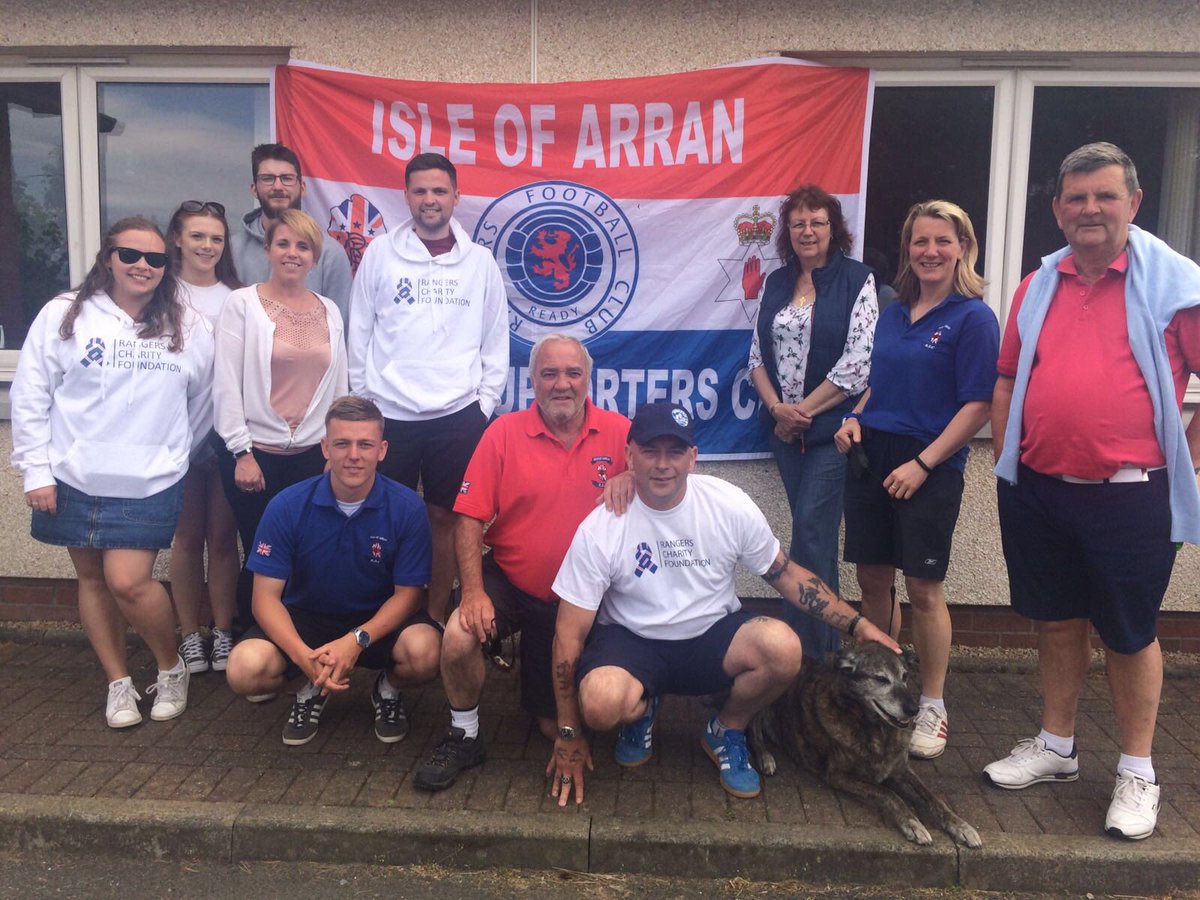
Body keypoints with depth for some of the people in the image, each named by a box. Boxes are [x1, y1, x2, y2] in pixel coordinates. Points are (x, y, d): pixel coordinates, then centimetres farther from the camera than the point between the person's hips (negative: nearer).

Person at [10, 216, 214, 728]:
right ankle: (119, 683, 24)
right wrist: (36, 470, -3)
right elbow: (29, 397, 0)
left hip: (149, 484, -2)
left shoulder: (187, 328, 2)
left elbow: (202, 402, 11)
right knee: (92, 578, 10)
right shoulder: (64, 316, -1)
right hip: (74, 479, 2)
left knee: (128, 582, -11)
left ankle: (171, 668, 13)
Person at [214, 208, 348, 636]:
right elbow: (226, 384, -5)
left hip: (313, 456, 3)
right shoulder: (242, 304, -1)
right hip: (256, 454, -3)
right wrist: (242, 452, -10)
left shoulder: (329, 310, 11)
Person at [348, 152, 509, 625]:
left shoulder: (480, 262, 5)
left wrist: (486, 404, 2)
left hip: (458, 414, 1)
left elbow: (496, 338, 8)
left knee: (444, 517, 8)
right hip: (389, 413, 0)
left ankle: (436, 615, 22)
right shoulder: (380, 253, 2)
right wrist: (362, 401, 2)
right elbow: (359, 332, 4)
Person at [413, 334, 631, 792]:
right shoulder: (504, 432, -10)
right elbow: (469, 517, -12)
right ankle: (464, 737, -1)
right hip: (512, 582, 0)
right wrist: (473, 592, -20)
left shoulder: (619, 432, -9)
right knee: (458, 638, -30)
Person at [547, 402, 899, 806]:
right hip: (633, 641, -2)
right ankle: (642, 710, 6)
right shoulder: (599, 530, -16)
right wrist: (569, 735, -9)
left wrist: (857, 625, -5)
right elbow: (570, 636, -11)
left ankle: (726, 731, 3)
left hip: (713, 636, 2)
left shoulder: (730, 505, -11)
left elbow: (786, 574, 3)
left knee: (783, 646, -30)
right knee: (600, 703, -35)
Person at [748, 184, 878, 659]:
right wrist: (776, 406, -7)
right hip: (784, 426, 5)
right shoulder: (776, 282, 11)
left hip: (831, 426, -5)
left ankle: (803, 643, 2)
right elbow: (757, 352, 9)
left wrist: (804, 410, -12)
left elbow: (859, 361, -14)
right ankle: (824, 641, 24)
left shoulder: (856, 279, -6)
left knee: (810, 527, -9)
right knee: (813, 531, 12)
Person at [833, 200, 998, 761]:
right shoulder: (893, 313, 12)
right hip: (872, 457, 6)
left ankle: (932, 707, 17)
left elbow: (978, 405, -11)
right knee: (872, 579, 10)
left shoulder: (972, 318, -7)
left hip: (930, 467, -6)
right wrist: (857, 418, 2)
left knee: (923, 588, 2)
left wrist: (923, 462, -17)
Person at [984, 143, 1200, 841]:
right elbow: (1007, 382, 14)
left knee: (1131, 633, 8)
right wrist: (1008, 462, 8)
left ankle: (1138, 772, 24)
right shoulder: (1038, 287, 9)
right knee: (1057, 620, 16)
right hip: (1038, 490, 4)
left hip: (1129, 496, -4)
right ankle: (1057, 747, 32)